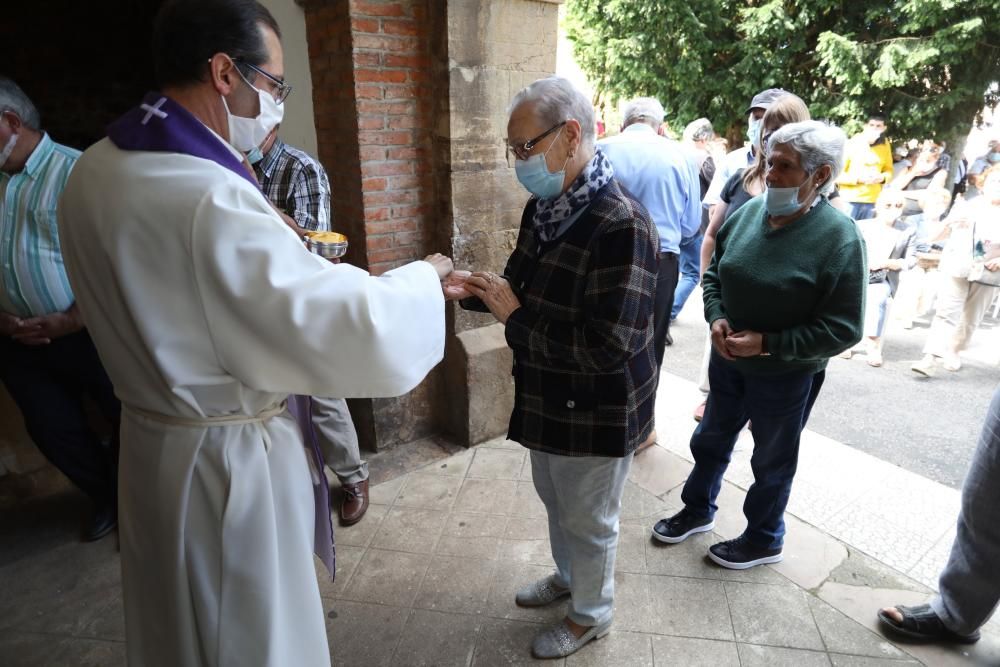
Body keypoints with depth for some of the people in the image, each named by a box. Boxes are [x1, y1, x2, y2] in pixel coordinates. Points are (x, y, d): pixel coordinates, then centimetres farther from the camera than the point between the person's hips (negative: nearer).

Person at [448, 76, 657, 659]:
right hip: (548, 400, 8)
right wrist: (470, 290, -7)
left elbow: (606, 347, -31)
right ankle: (568, 576, 56)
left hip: (594, 414, -8)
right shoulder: (545, 207, 1)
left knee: (589, 521, 15)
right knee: (555, 501, 28)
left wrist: (513, 317, -24)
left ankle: (592, 615, 43)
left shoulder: (621, 225, -27)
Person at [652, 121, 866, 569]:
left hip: (787, 374, -5)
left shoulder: (839, 236, -20)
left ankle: (764, 539, 41)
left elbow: (844, 328, -19)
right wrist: (716, 317, -11)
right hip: (727, 359, 5)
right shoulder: (750, 211, -6)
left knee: (773, 460, 16)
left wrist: (767, 343, -24)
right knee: (711, 439, 21)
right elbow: (714, 273, 6)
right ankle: (698, 510, 46)